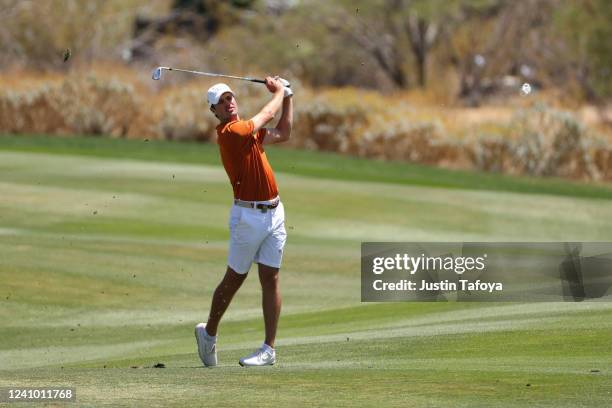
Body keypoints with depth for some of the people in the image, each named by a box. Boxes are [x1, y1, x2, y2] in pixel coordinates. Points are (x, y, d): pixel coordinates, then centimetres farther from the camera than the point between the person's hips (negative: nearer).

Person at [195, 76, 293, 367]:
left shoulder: (248, 131, 14)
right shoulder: (230, 132, -14)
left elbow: (282, 133, 25)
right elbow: (267, 115, -8)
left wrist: (287, 97, 21)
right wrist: (279, 92, 11)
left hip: (274, 213, 7)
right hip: (248, 215, -7)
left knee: (270, 279, 0)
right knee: (234, 279, 5)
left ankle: (269, 349, -1)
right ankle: (209, 332, 26)